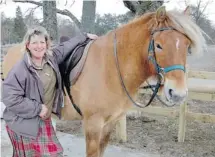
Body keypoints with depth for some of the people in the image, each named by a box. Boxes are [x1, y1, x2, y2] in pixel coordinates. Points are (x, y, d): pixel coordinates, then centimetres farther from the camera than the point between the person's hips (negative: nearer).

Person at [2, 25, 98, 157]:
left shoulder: (51, 58, -2)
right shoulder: (20, 70, -22)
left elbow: (66, 47, 16)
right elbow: (10, 98, -23)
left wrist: (85, 36, 25)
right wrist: (37, 108, -19)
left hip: (45, 120, 6)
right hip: (23, 122, -6)